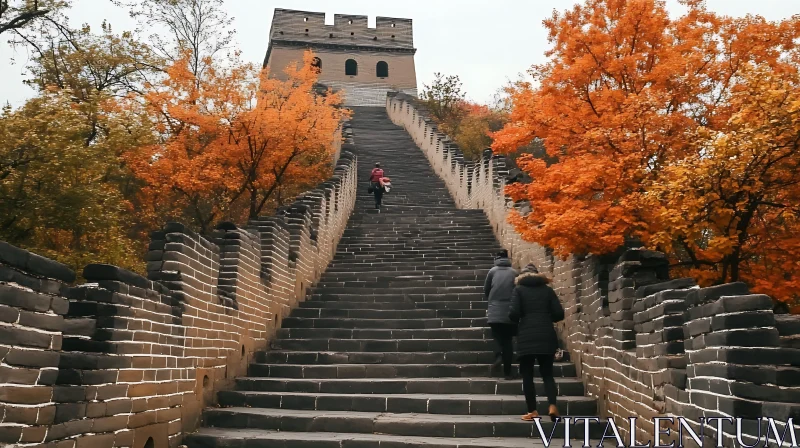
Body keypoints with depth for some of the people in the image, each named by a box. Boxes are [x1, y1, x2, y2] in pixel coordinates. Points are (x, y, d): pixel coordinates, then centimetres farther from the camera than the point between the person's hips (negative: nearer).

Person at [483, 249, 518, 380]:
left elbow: (486, 290, 8)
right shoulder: (514, 272, 2)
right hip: (510, 311, 1)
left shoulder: (493, 271, 2)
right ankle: (507, 372, 8)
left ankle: (499, 354, -16)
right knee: (508, 339, 8)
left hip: (495, 310, -1)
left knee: (497, 335, 14)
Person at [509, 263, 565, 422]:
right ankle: (552, 405, -6)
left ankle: (532, 411, 7)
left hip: (526, 337, -2)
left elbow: (514, 314, -8)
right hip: (546, 336, 2)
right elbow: (559, 314, 4)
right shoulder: (548, 290, 11)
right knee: (547, 373, 12)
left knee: (527, 374, 7)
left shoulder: (519, 289, 4)